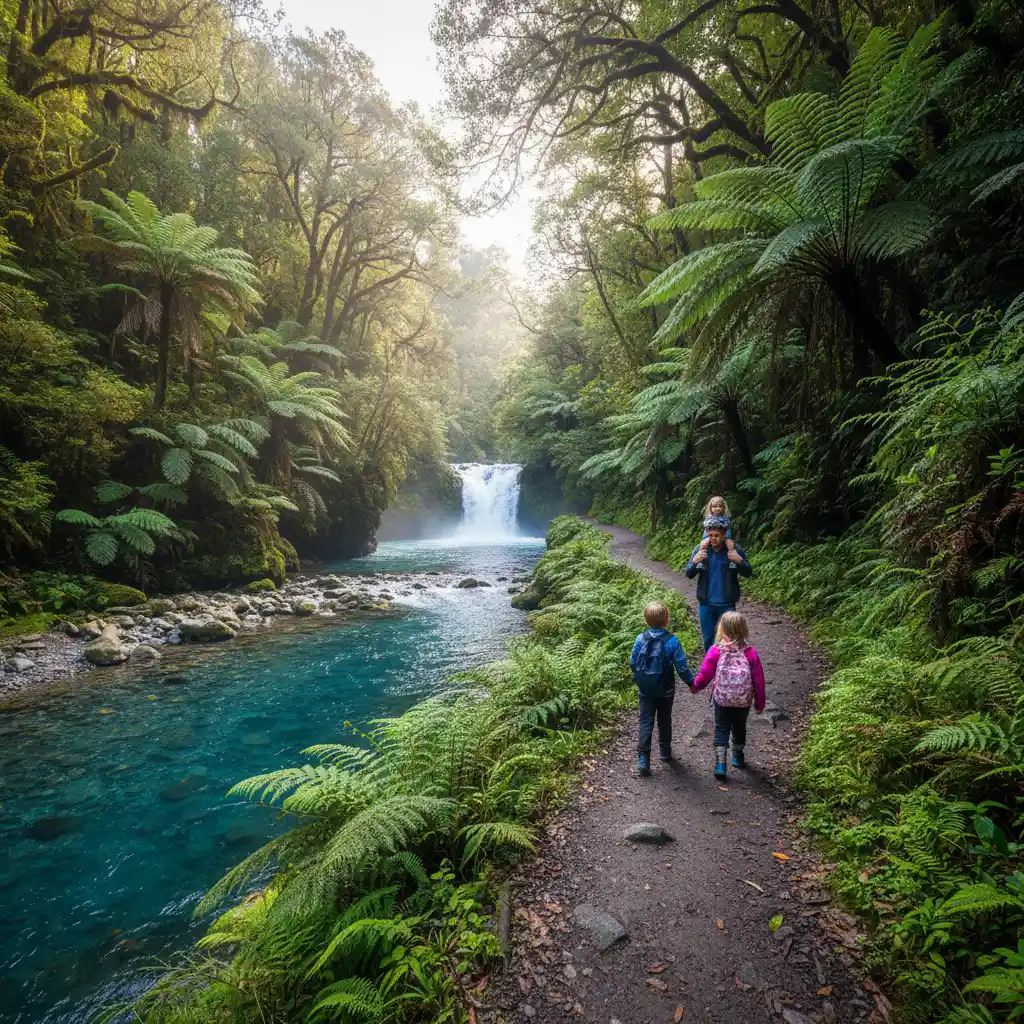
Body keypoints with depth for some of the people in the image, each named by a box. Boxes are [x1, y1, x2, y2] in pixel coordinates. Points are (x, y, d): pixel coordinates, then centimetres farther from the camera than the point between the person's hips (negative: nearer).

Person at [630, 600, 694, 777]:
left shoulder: (641, 639, -12)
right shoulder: (672, 641, -19)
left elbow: (633, 662, -2)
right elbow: (681, 667, -16)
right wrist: (691, 682, 1)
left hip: (645, 690, 1)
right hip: (665, 690, -1)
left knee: (646, 721, 7)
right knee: (664, 720, 19)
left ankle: (643, 757, -2)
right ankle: (665, 751, 35)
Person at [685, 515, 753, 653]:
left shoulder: (734, 549, -8)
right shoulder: (700, 549, -5)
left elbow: (748, 573, -1)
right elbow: (689, 574, -2)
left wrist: (740, 561, -22)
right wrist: (695, 562, -23)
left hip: (727, 605, -1)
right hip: (706, 605, 2)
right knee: (708, 640, 14)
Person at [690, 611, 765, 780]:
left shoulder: (716, 651, -16)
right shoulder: (750, 652, -12)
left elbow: (705, 674, -9)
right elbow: (759, 680, -6)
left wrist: (695, 687, 12)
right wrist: (760, 703, 8)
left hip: (722, 698, -2)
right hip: (744, 700, 2)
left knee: (721, 729, 11)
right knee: (739, 727, 24)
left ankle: (720, 763, 3)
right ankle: (738, 757, 42)